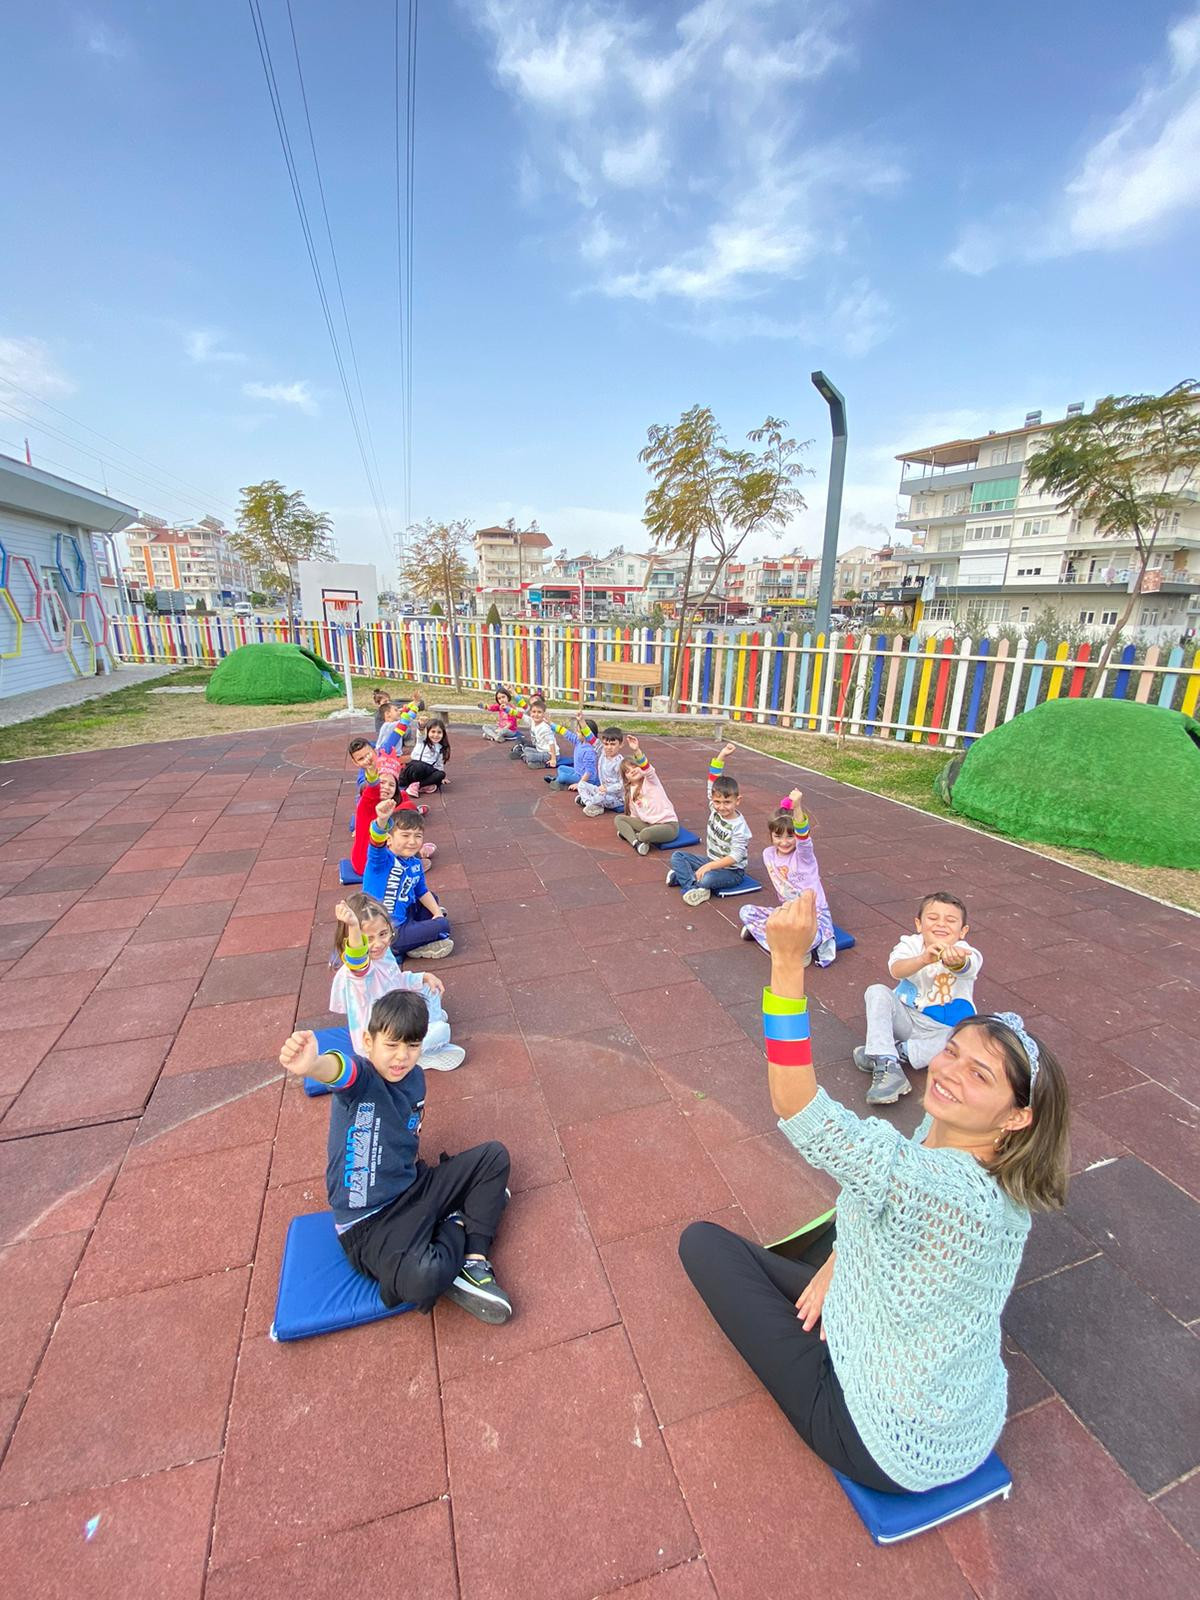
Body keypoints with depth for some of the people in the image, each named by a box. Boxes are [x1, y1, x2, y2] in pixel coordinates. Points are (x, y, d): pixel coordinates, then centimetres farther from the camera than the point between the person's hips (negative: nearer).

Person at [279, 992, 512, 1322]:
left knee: (494, 1156, 8)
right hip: (368, 1222, -8)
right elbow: (338, 1068, -50)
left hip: (412, 1189, 8)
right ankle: (458, 1224, -2)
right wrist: (310, 1065, -70)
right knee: (425, 1277, -36)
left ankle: (473, 1261, -2)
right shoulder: (360, 1077, -22)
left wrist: (414, 1160, 3)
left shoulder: (414, 1077, 0)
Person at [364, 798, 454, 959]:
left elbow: (422, 891, 16)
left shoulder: (415, 863, 0)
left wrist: (438, 913, 11)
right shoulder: (381, 859, -23)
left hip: (404, 915, 9)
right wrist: (382, 820, -66)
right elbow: (377, 843, -46)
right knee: (443, 926, -7)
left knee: (432, 898, 27)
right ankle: (396, 949, 2)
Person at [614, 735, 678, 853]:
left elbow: (647, 768, -31)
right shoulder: (630, 791, 13)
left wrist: (637, 750, -47)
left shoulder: (650, 779, -7)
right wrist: (631, 827, -1)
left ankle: (628, 834, -3)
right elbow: (634, 815, 18)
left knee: (645, 834, -36)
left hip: (668, 824, -7)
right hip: (648, 824, 7)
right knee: (619, 819, -4)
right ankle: (637, 842, -24)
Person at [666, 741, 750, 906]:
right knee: (677, 856, -5)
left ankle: (682, 876, -8)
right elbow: (713, 781, -9)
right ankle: (691, 887, -22)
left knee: (707, 879, -36)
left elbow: (735, 857, -27)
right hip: (712, 862, 7)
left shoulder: (739, 826, -23)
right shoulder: (714, 809, -6)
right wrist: (721, 756, -18)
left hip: (732, 871, -7)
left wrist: (709, 866, -35)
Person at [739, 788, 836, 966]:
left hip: (814, 913, -6)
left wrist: (797, 807, -60)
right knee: (746, 911, -8)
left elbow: (803, 836, -43)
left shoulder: (803, 854, -20)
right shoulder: (768, 854, -3)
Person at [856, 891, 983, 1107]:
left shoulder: (965, 953, -12)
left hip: (946, 1029, -1)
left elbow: (965, 967, -39)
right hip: (906, 1018, 1)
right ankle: (887, 1066, -31)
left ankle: (900, 1051, -20)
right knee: (877, 992, -24)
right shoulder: (911, 945, -9)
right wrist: (924, 959, -55)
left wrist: (954, 961, -66)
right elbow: (896, 970, -32)